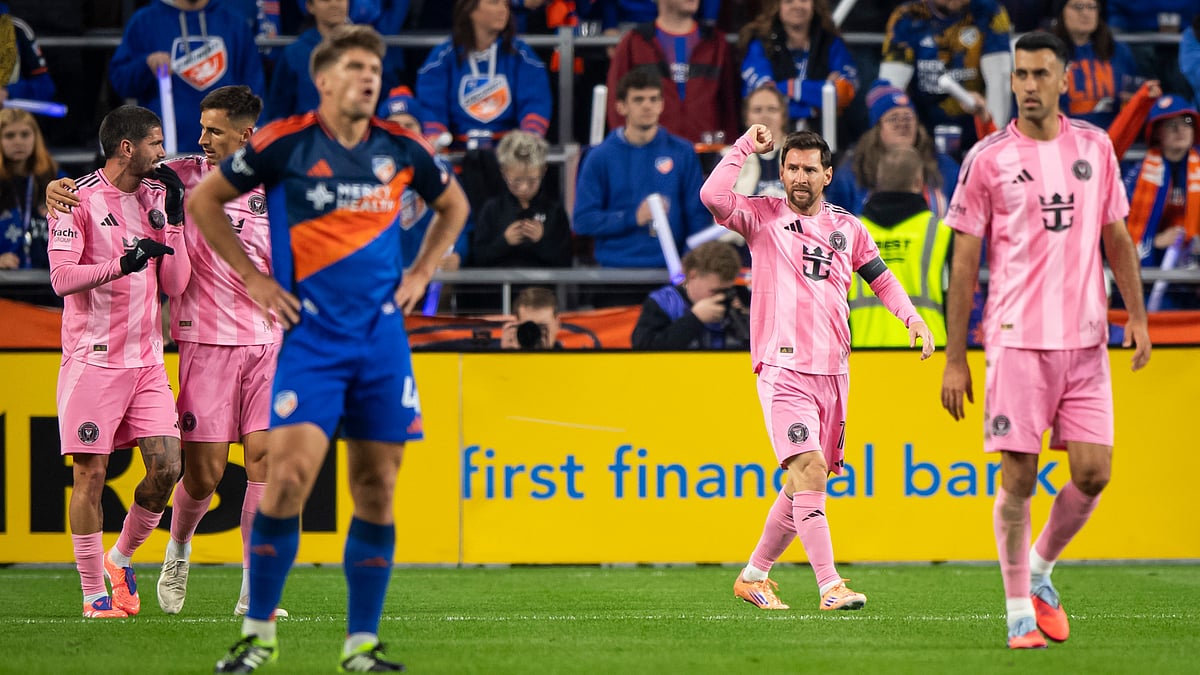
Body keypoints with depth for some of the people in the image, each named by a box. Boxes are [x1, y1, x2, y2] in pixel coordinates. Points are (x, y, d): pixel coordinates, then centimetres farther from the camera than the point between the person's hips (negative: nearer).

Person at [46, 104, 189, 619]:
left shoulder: (155, 198, 12)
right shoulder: (79, 198, -6)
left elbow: (174, 285, 10)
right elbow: (62, 278, -13)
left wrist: (173, 220, 1)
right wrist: (121, 264, -22)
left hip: (146, 359, 5)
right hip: (94, 359, -5)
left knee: (165, 467, -4)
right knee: (91, 473, -5)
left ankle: (121, 558, 19)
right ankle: (93, 592, 3)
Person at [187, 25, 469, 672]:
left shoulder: (401, 149, 4)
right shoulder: (286, 144, -6)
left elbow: (453, 205, 24)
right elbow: (202, 200, 5)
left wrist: (421, 273, 12)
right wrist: (252, 277, 1)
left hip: (383, 337, 4)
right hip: (311, 334, -4)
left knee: (376, 487, 3)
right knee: (289, 475, -15)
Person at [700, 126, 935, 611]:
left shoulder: (847, 227, 15)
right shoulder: (764, 217, 3)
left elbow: (880, 276, 26)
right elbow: (713, 196, -15)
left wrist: (911, 317, 11)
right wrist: (746, 147, -7)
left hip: (833, 370, 5)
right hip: (783, 367, -5)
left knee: (804, 482, 7)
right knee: (809, 467, -19)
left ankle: (754, 575, 23)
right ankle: (830, 585, -23)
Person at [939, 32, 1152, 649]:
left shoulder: (1094, 147, 9)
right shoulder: (987, 160, 0)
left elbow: (1117, 238, 17)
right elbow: (963, 263, 2)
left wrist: (1136, 316, 7)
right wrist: (954, 360, 0)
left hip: (1085, 340, 3)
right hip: (1017, 338, -3)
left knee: (1093, 472, -2)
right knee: (1018, 479, -4)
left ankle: (1040, 570, 23)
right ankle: (1019, 609, 9)